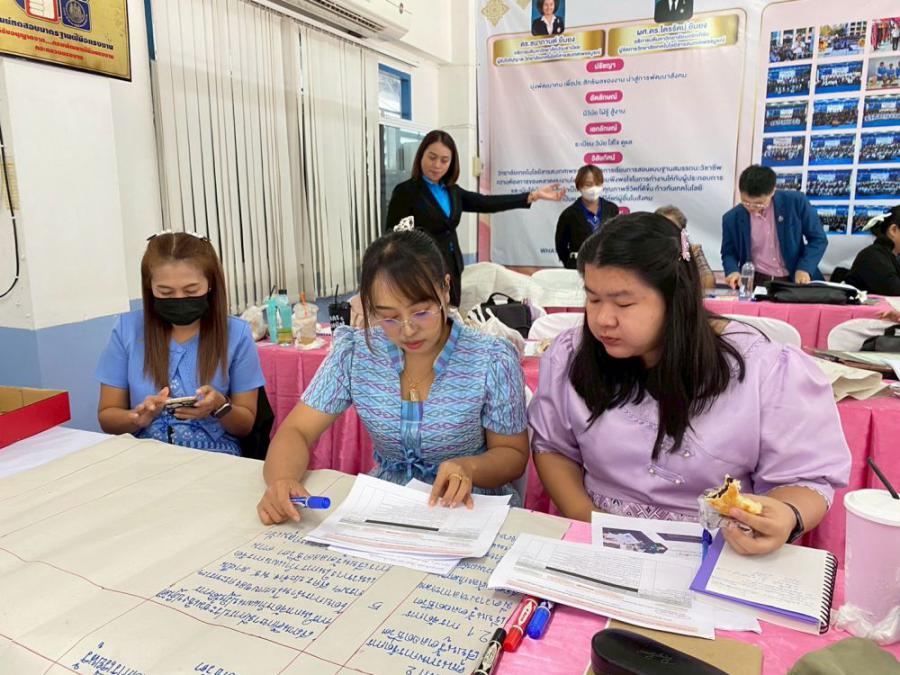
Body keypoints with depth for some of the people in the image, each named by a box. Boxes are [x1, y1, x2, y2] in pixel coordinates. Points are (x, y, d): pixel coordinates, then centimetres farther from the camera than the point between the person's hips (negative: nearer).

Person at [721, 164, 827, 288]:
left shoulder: (796, 202, -7)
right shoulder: (732, 218, -4)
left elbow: (818, 239, 1)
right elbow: (729, 252, 9)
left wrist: (804, 268, -13)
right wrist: (733, 271, -11)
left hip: (795, 281, 1)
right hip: (755, 282, 0)